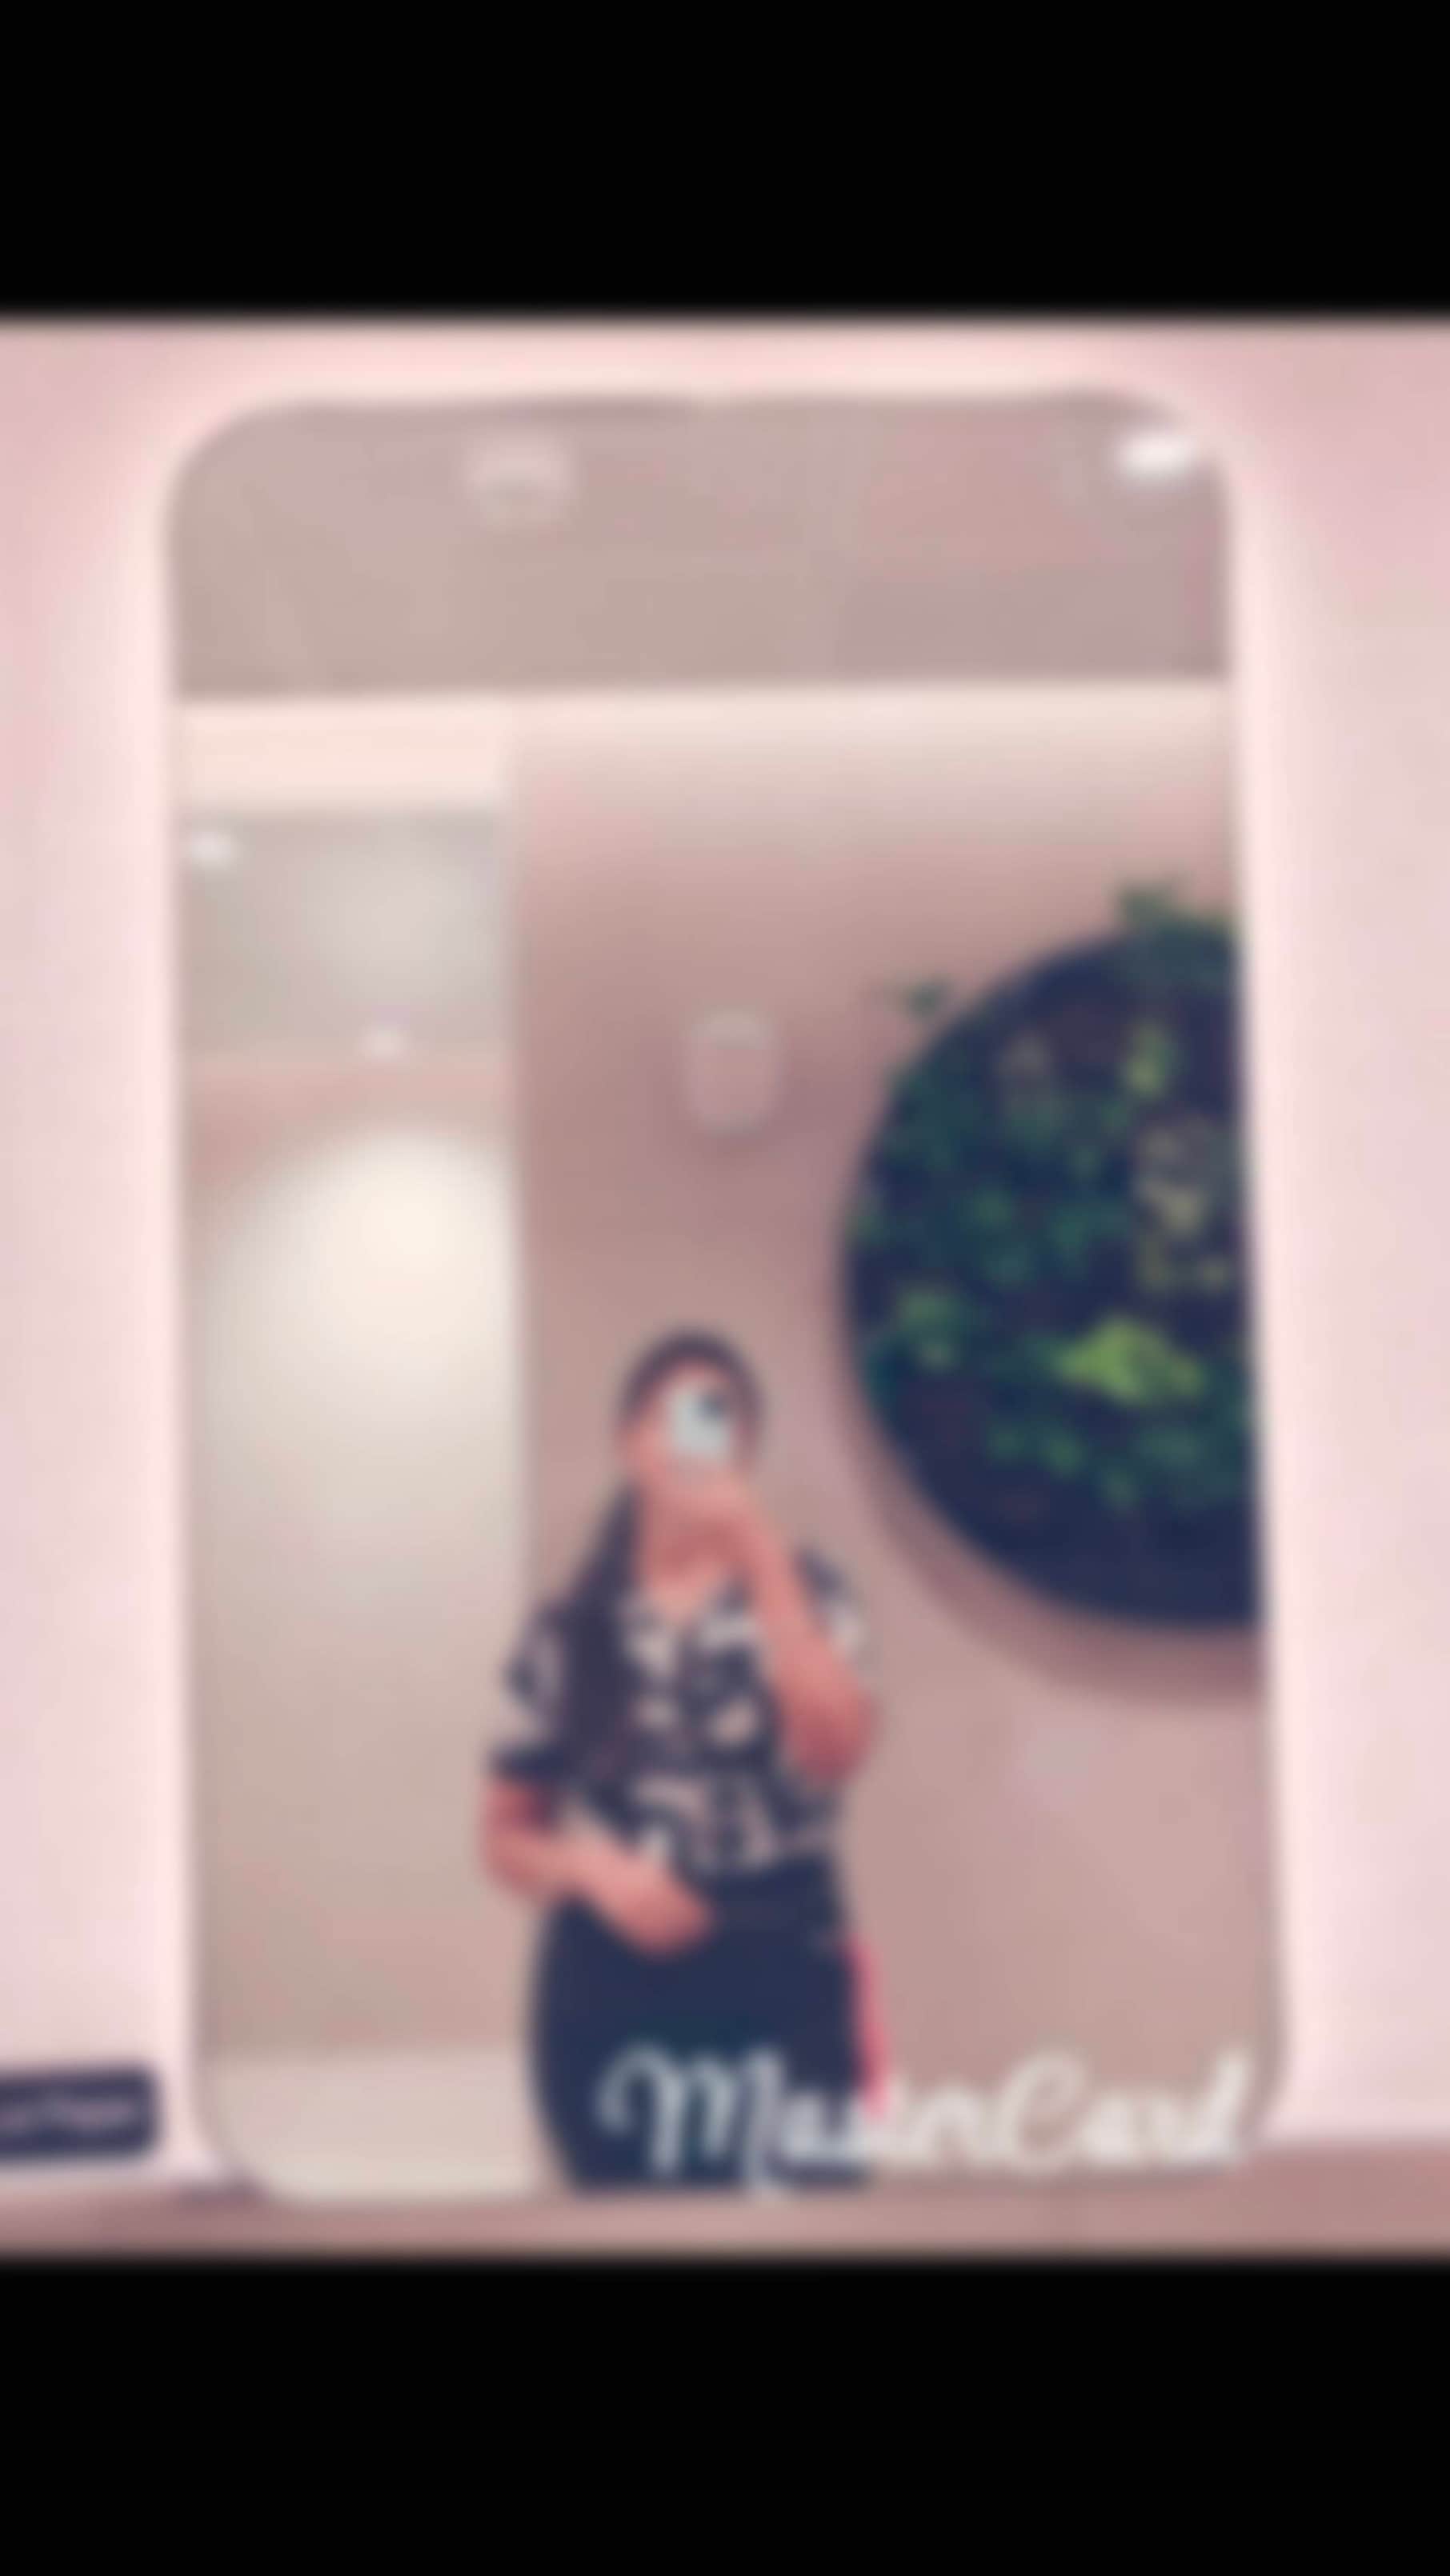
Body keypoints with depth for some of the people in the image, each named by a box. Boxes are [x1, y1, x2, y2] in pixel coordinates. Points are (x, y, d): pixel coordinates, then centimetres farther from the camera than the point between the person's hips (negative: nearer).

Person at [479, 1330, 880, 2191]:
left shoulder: (806, 1594, 3)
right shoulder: (569, 1631, 7)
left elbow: (834, 1753, -15)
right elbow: (506, 1835, 11)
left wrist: (762, 1560, -17)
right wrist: (591, 1869, -10)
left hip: (776, 1984, -2)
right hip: (611, 1993, 2)